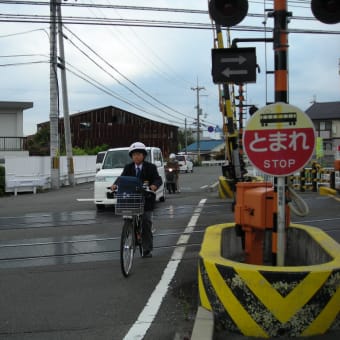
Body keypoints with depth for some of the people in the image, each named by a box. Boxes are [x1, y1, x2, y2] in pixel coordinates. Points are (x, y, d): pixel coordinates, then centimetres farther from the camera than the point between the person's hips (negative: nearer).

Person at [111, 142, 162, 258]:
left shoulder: (150, 167, 0)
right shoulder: (128, 168, 7)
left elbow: (158, 179, -10)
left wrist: (154, 185, -33)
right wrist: (115, 185, -25)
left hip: (146, 200, -2)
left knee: (146, 224, 2)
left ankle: (147, 249, 10)